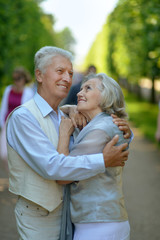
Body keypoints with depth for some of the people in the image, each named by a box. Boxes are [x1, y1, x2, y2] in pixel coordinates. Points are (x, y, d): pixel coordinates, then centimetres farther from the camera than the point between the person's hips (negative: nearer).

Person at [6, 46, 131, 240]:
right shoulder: (22, 117, -17)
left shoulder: (63, 118, 8)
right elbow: (50, 166, -27)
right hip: (37, 217, -7)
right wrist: (103, 161, -26)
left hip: (65, 210, 7)